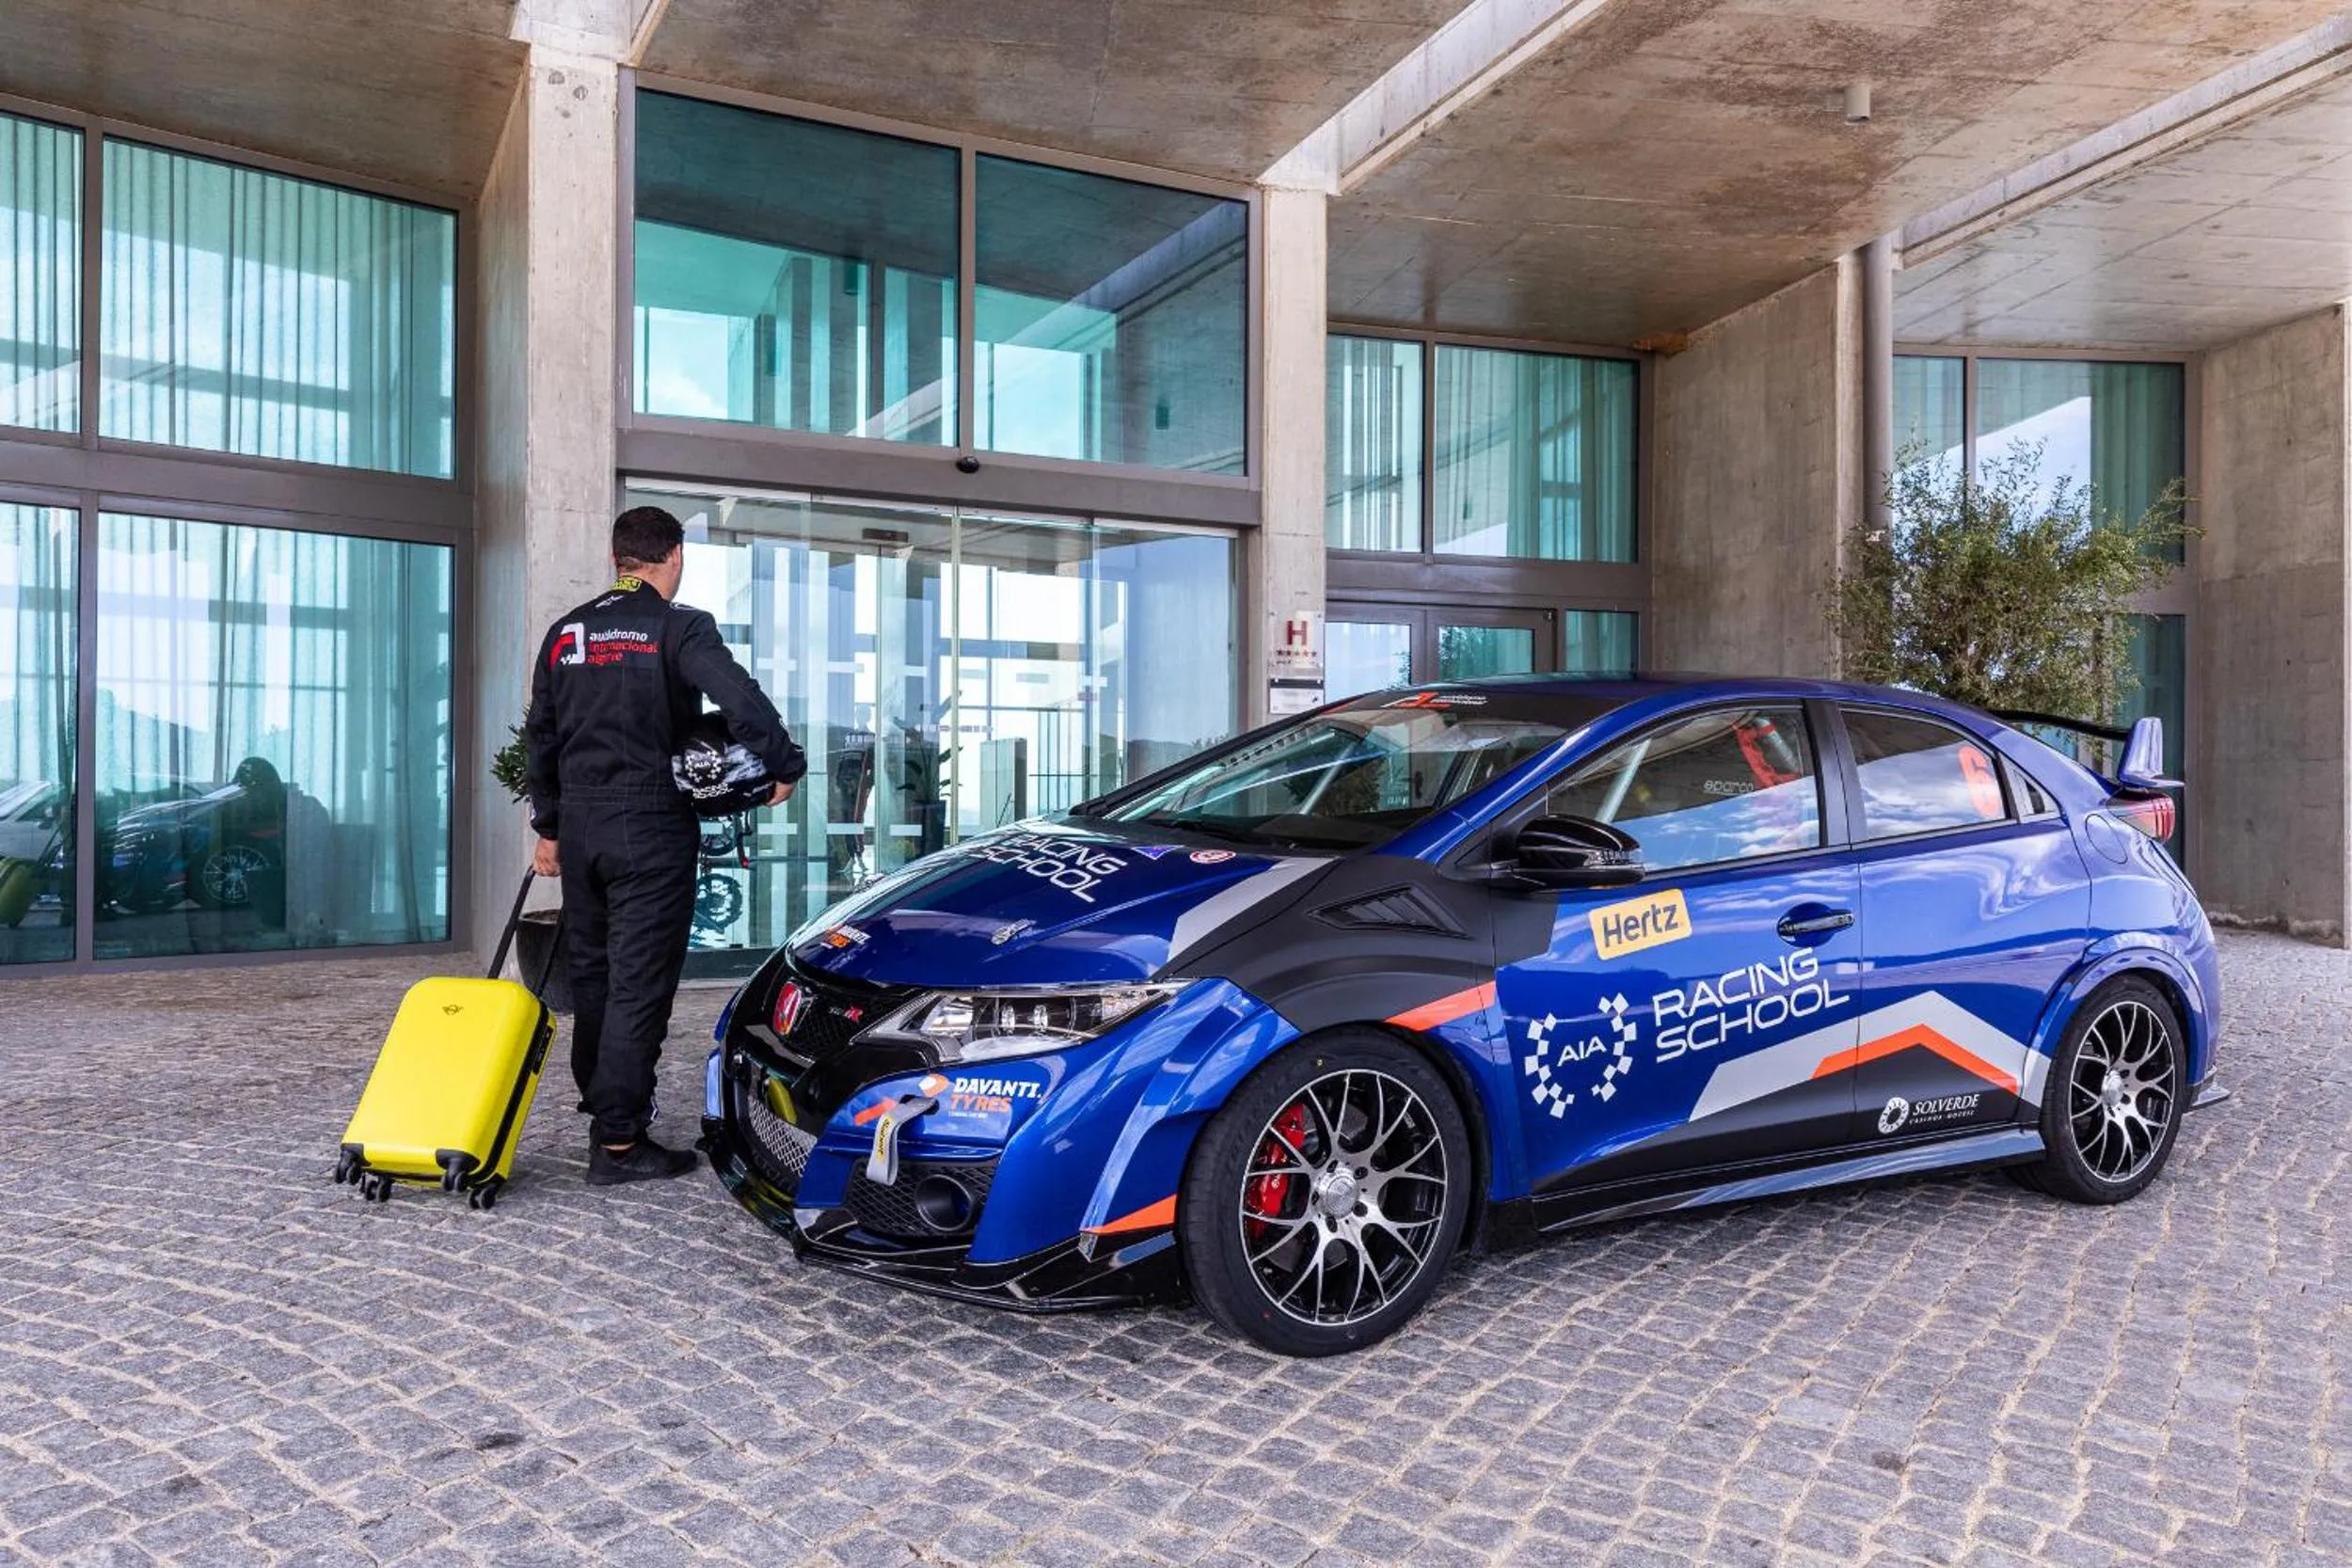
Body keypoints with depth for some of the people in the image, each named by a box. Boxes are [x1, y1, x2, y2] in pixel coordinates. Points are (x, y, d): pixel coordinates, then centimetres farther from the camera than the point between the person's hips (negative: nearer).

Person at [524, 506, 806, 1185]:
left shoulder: (565, 632, 13)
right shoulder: (679, 626, -7)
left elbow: (538, 739, 17)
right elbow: (741, 699, -23)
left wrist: (548, 828, 24)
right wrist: (786, 766, -10)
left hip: (580, 828, 7)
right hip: (652, 829, -6)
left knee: (592, 977, 16)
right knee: (639, 983, -4)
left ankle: (604, 1110, 29)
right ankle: (618, 1143, -3)